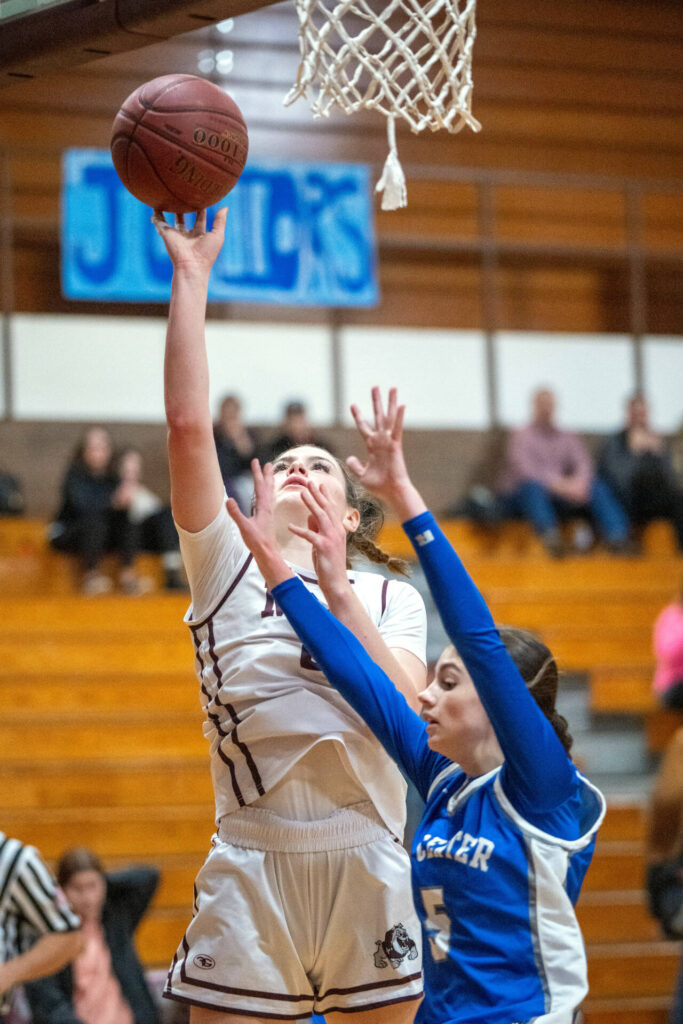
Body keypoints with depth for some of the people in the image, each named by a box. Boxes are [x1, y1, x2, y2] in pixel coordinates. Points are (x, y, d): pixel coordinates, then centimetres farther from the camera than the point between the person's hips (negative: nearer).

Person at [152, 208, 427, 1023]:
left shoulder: (390, 596, 13)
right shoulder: (227, 567, 11)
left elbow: (402, 701, -7)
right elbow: (188, 424, -1)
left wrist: (333, 585, -10)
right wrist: (191, 275, -1)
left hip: (364, 858, 1)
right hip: (251, 858, -1)